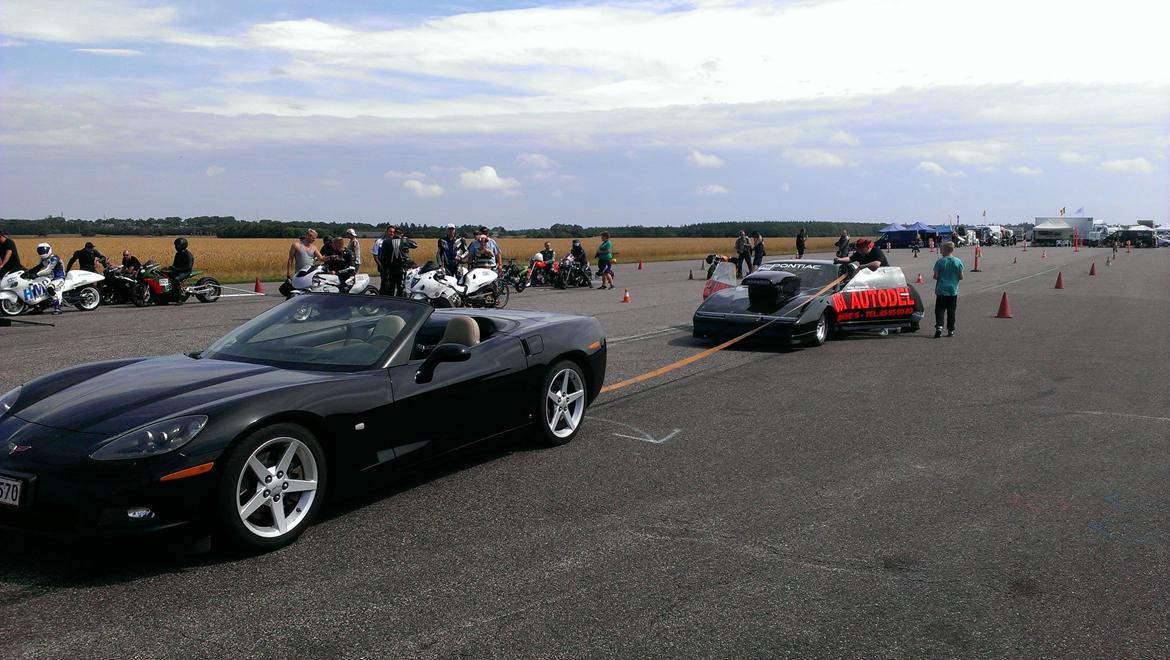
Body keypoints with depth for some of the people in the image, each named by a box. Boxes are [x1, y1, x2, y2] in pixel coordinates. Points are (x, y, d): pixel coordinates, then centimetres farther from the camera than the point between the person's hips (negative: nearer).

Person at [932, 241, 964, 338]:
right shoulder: (958, 261, -3)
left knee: (939, 310, 3)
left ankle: (939, 326, -16)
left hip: (941, 290, -2)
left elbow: (935, 276, -10)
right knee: (951, 311, 10)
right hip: (953, 290, 2)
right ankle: (951, 330, 13)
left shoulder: (940, 261, -9)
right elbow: (961, 277, -1)